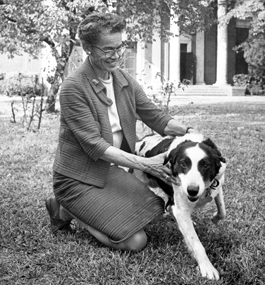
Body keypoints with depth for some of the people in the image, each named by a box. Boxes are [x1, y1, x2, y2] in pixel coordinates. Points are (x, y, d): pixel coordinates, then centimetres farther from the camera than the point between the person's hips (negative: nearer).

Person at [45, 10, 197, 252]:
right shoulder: (73, 88, -21)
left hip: (110, 170, 8)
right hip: (77, 179, -7)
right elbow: (94, 146, -24)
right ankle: (65, 211, 6)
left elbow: (156, 117, 3)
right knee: (135, 241, -13)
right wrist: (144, 164, -29)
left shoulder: (124, 80, 1)